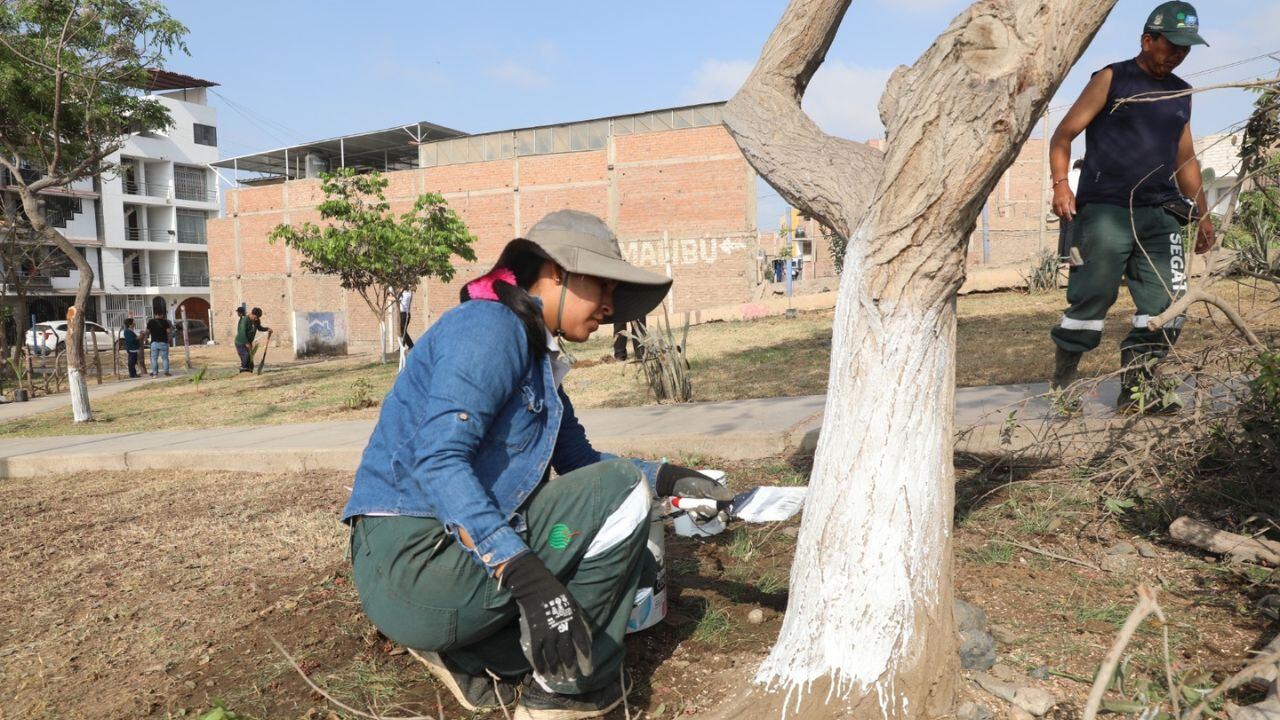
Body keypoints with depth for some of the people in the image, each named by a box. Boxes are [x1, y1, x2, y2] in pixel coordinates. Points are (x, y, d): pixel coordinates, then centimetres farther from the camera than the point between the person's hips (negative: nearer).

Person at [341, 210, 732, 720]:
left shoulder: (538, 356, 16)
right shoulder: (489, 325, -14)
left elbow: (580, 462, 18)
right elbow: (437, 460, -26)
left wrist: (665, 477, 2)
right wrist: (525, 575, -33)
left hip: (464, 551, 10)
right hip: (411, 563, -10)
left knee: (631, 565, 18)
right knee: (620, 494, -11)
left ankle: (469, 654, 9)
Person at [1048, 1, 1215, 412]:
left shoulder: (1181, 94, 21)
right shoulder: (1111, 80, 3)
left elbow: (1185, 159, 27)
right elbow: (1063, 136, -1)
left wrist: (1203, 215, 23)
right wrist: (1060, 183, -17)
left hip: (1159, 215, 6)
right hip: (1104, 212, -6)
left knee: (1168, 306, -1)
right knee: (1093, 299, -7)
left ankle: (1134, 389, 7)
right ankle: (1062, 384, 7)